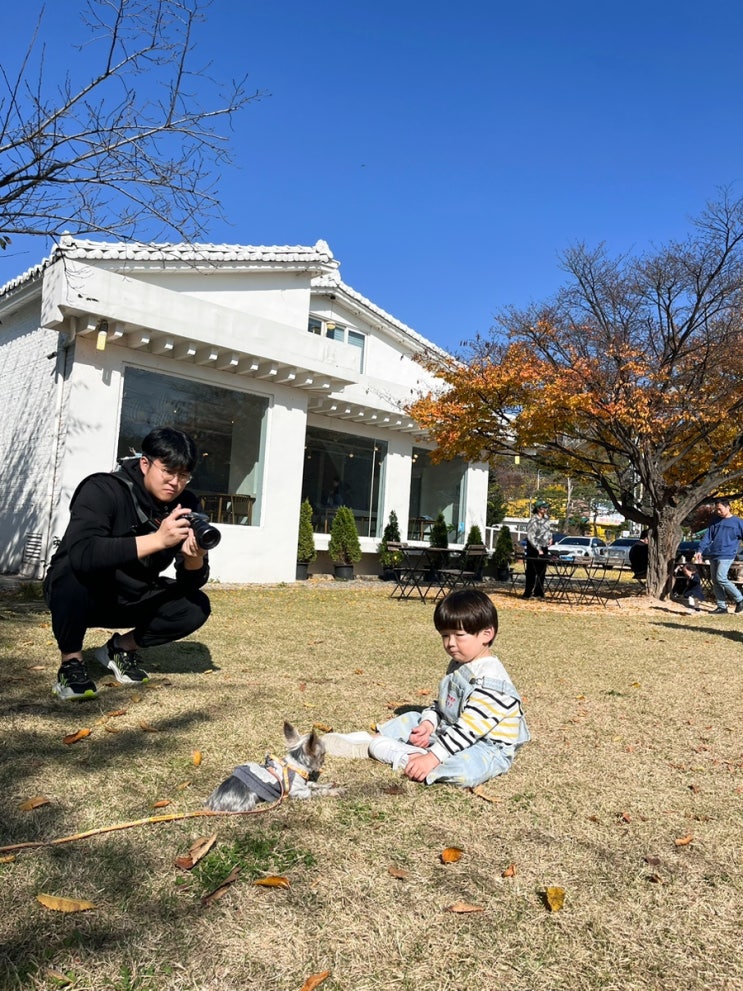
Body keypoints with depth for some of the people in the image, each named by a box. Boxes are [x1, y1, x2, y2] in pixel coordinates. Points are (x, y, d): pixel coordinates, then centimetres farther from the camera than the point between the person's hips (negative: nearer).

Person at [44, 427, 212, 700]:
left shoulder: (186, 506, -11)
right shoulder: (103, 490, -25)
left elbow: (192, 583, -14)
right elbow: (81, 555, -43)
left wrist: (194, 558, -37)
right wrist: (157, 539, -48)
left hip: (131, 599, 5)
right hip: (78, 594, -4)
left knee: (196, 607, -16)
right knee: (75, 568, -36)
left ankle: (121, 648, 7)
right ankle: (70, 662, -13)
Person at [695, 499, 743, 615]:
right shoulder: (715, 522, 15)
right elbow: (707, 537, 13)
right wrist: (700, 551, 1)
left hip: (726, 555, -6)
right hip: (713, 555, 6)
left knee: (721, 578, -17)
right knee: (715, 581, 4)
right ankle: (722, 607, 11)